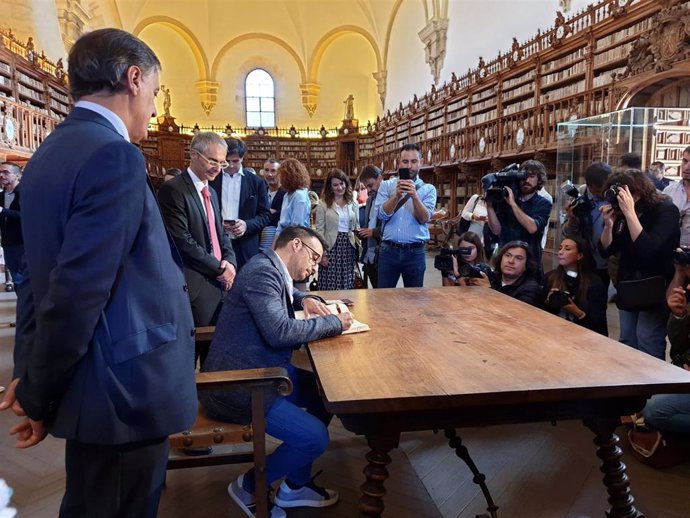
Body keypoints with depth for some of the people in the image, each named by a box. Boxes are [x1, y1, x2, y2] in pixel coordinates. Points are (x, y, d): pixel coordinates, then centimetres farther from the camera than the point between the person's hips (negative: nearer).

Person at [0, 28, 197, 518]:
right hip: (127, 389, -9)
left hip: (93, 381, 9)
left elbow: (44, 277, 11)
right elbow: (78, 289, -24)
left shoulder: (50, 153, 10)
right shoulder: (114, 156, -20)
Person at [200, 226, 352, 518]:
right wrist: (334, 323, -16)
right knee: (315, 438, -16)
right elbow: (280, 332, -29)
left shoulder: (274, 271, 12)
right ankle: (249, 486, 9)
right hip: (237, 384, -11)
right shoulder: (262, 271, -19)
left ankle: (296, 485, 21)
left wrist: (304, 300, 12)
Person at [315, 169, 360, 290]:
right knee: (329, 285, -2)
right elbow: (319, 230, -4)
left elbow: (356, 228, 13)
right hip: (331, 247, -3)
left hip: (349, 248, 3)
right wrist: (322, 253, -9)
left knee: (347, 285, 6)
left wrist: (358, 249, 8)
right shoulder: (323, 205, -2)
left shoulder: (353, 204, 9)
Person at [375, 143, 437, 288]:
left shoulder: (428, 189, 3)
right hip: (388, 250, 0)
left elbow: (424, 218, -11)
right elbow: (382, 214, -8)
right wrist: (397, 195, -21)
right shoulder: (386, 185, 5)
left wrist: (414, 195, -25)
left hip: (415, 252, 0)